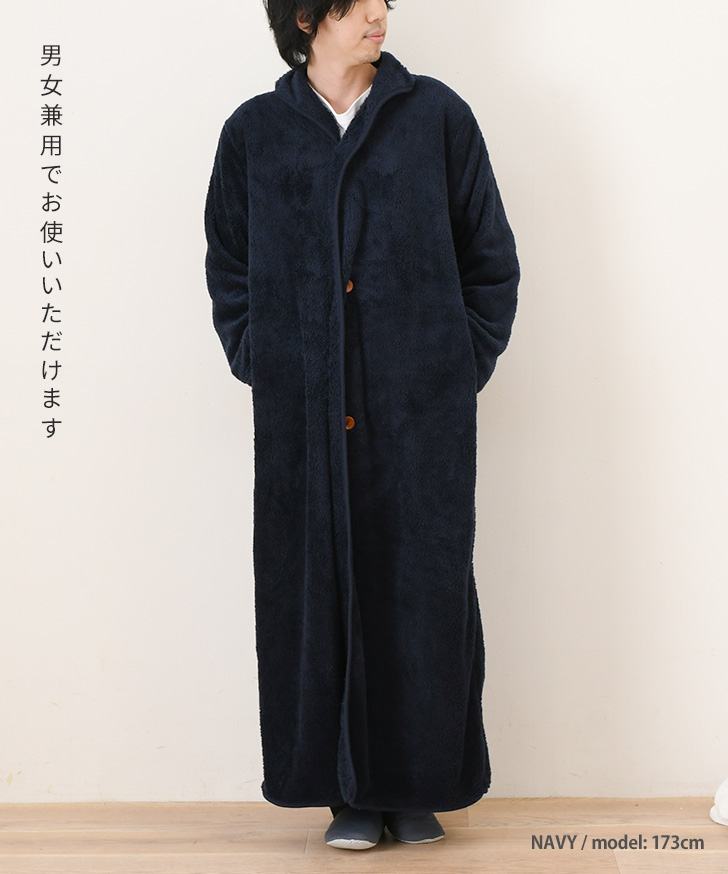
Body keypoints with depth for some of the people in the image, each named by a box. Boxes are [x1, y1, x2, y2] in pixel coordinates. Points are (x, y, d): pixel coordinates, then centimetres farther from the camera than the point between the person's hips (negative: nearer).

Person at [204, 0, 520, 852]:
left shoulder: (436, 114, 5)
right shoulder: (254, 132, 8)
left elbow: (491, 257, 8)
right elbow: (228, 266, 15)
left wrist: (464, 361, 2)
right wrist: (258, 361, 4)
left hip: (421, 407, 0)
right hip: (303, 414, 1)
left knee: (422, 587, 3)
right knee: (320, 588, 3)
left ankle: (420, 785, 19)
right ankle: (351, 789, 18)